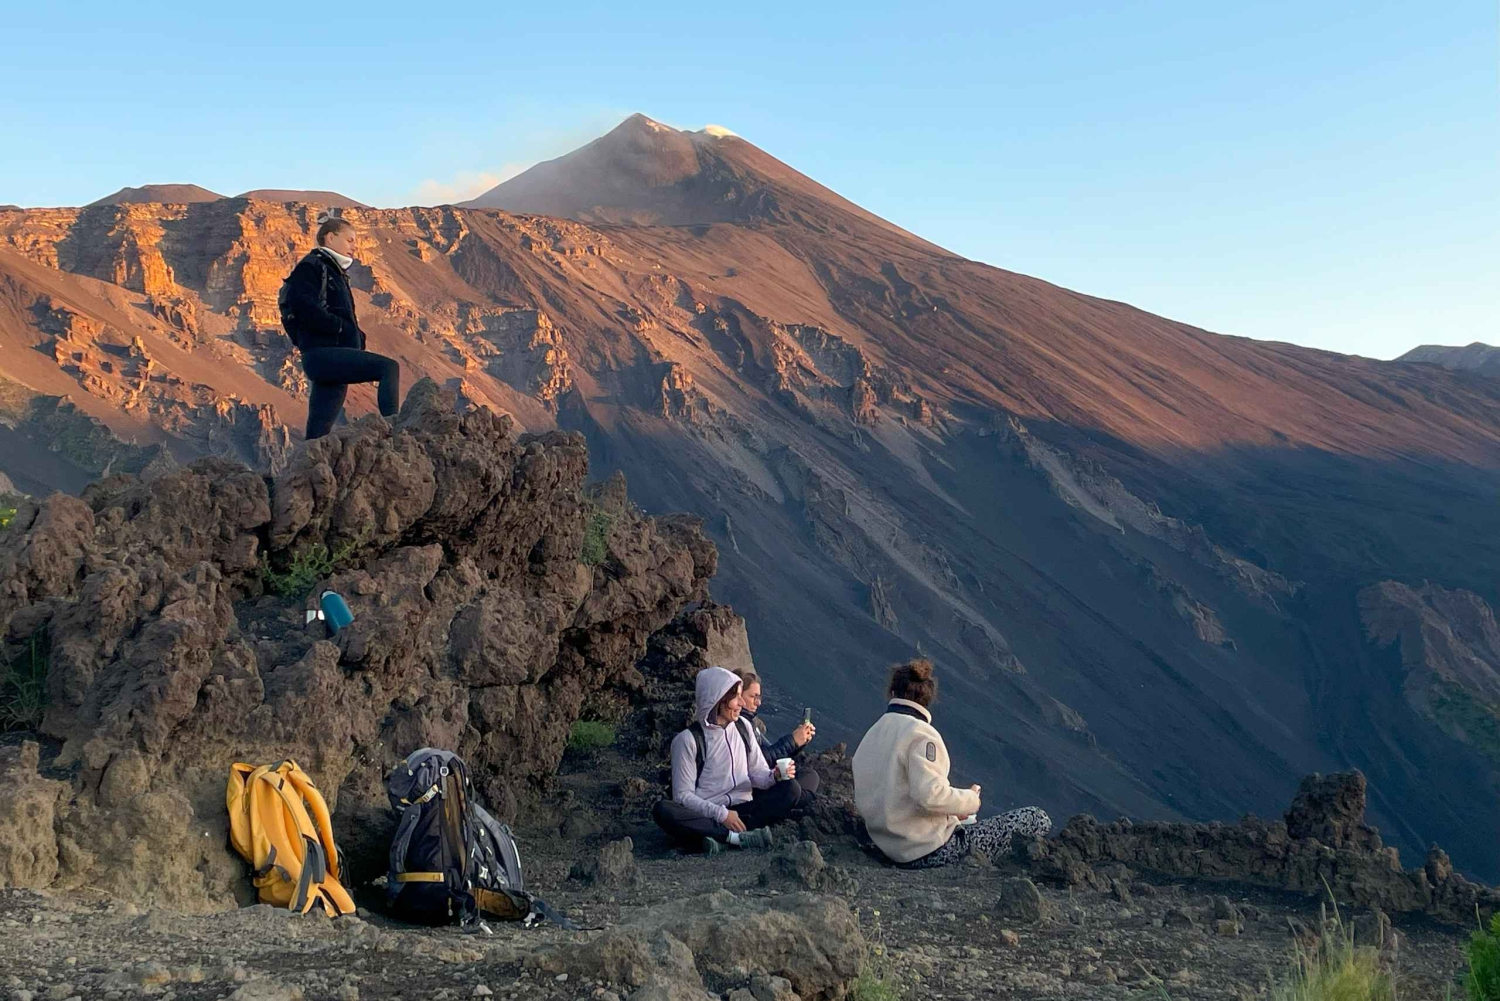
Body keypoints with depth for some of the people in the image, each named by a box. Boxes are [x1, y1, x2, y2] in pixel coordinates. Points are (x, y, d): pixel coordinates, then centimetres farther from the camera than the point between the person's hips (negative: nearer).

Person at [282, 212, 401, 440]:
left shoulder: (335, 272, 27)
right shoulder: (311, 266, -1)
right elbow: (304, 307, -17)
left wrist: (357, 337, 8)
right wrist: (342, 327, -15)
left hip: (333, 357, 9)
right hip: (322, 354, -9)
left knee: (318, 434, 5)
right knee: (389, 367, -23)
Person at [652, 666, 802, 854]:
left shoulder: (743, 727, 8)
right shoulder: (688, 740, -7)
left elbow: (757, 772, 11)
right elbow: (683, 795, -9)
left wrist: (774, 776, -12)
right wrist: (721, 814, -21)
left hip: (742, 809, 4)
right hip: (706, 815, -4)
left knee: (791, 789, -18)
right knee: (663, 810, -32)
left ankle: (719, 837, -28)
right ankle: (737, 837, -32)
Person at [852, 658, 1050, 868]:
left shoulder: (869, 738, 9)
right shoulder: (920, 734, -16)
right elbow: (930, 794, -29)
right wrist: (970, 799, -10)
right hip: (932, 850, -9)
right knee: (1034, 820, -2)